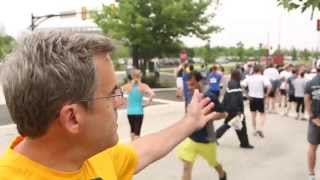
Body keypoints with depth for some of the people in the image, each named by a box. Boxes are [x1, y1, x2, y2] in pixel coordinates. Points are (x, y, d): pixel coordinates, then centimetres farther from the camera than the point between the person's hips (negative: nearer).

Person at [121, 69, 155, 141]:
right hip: (139, 112, -3)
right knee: (137, 132, 2)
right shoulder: (143, 86, -8)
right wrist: (147, 103, -10)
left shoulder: (128, 86, -2)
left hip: (130, 112, 3)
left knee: (132, 129, 23)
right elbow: (152, 94, -23)